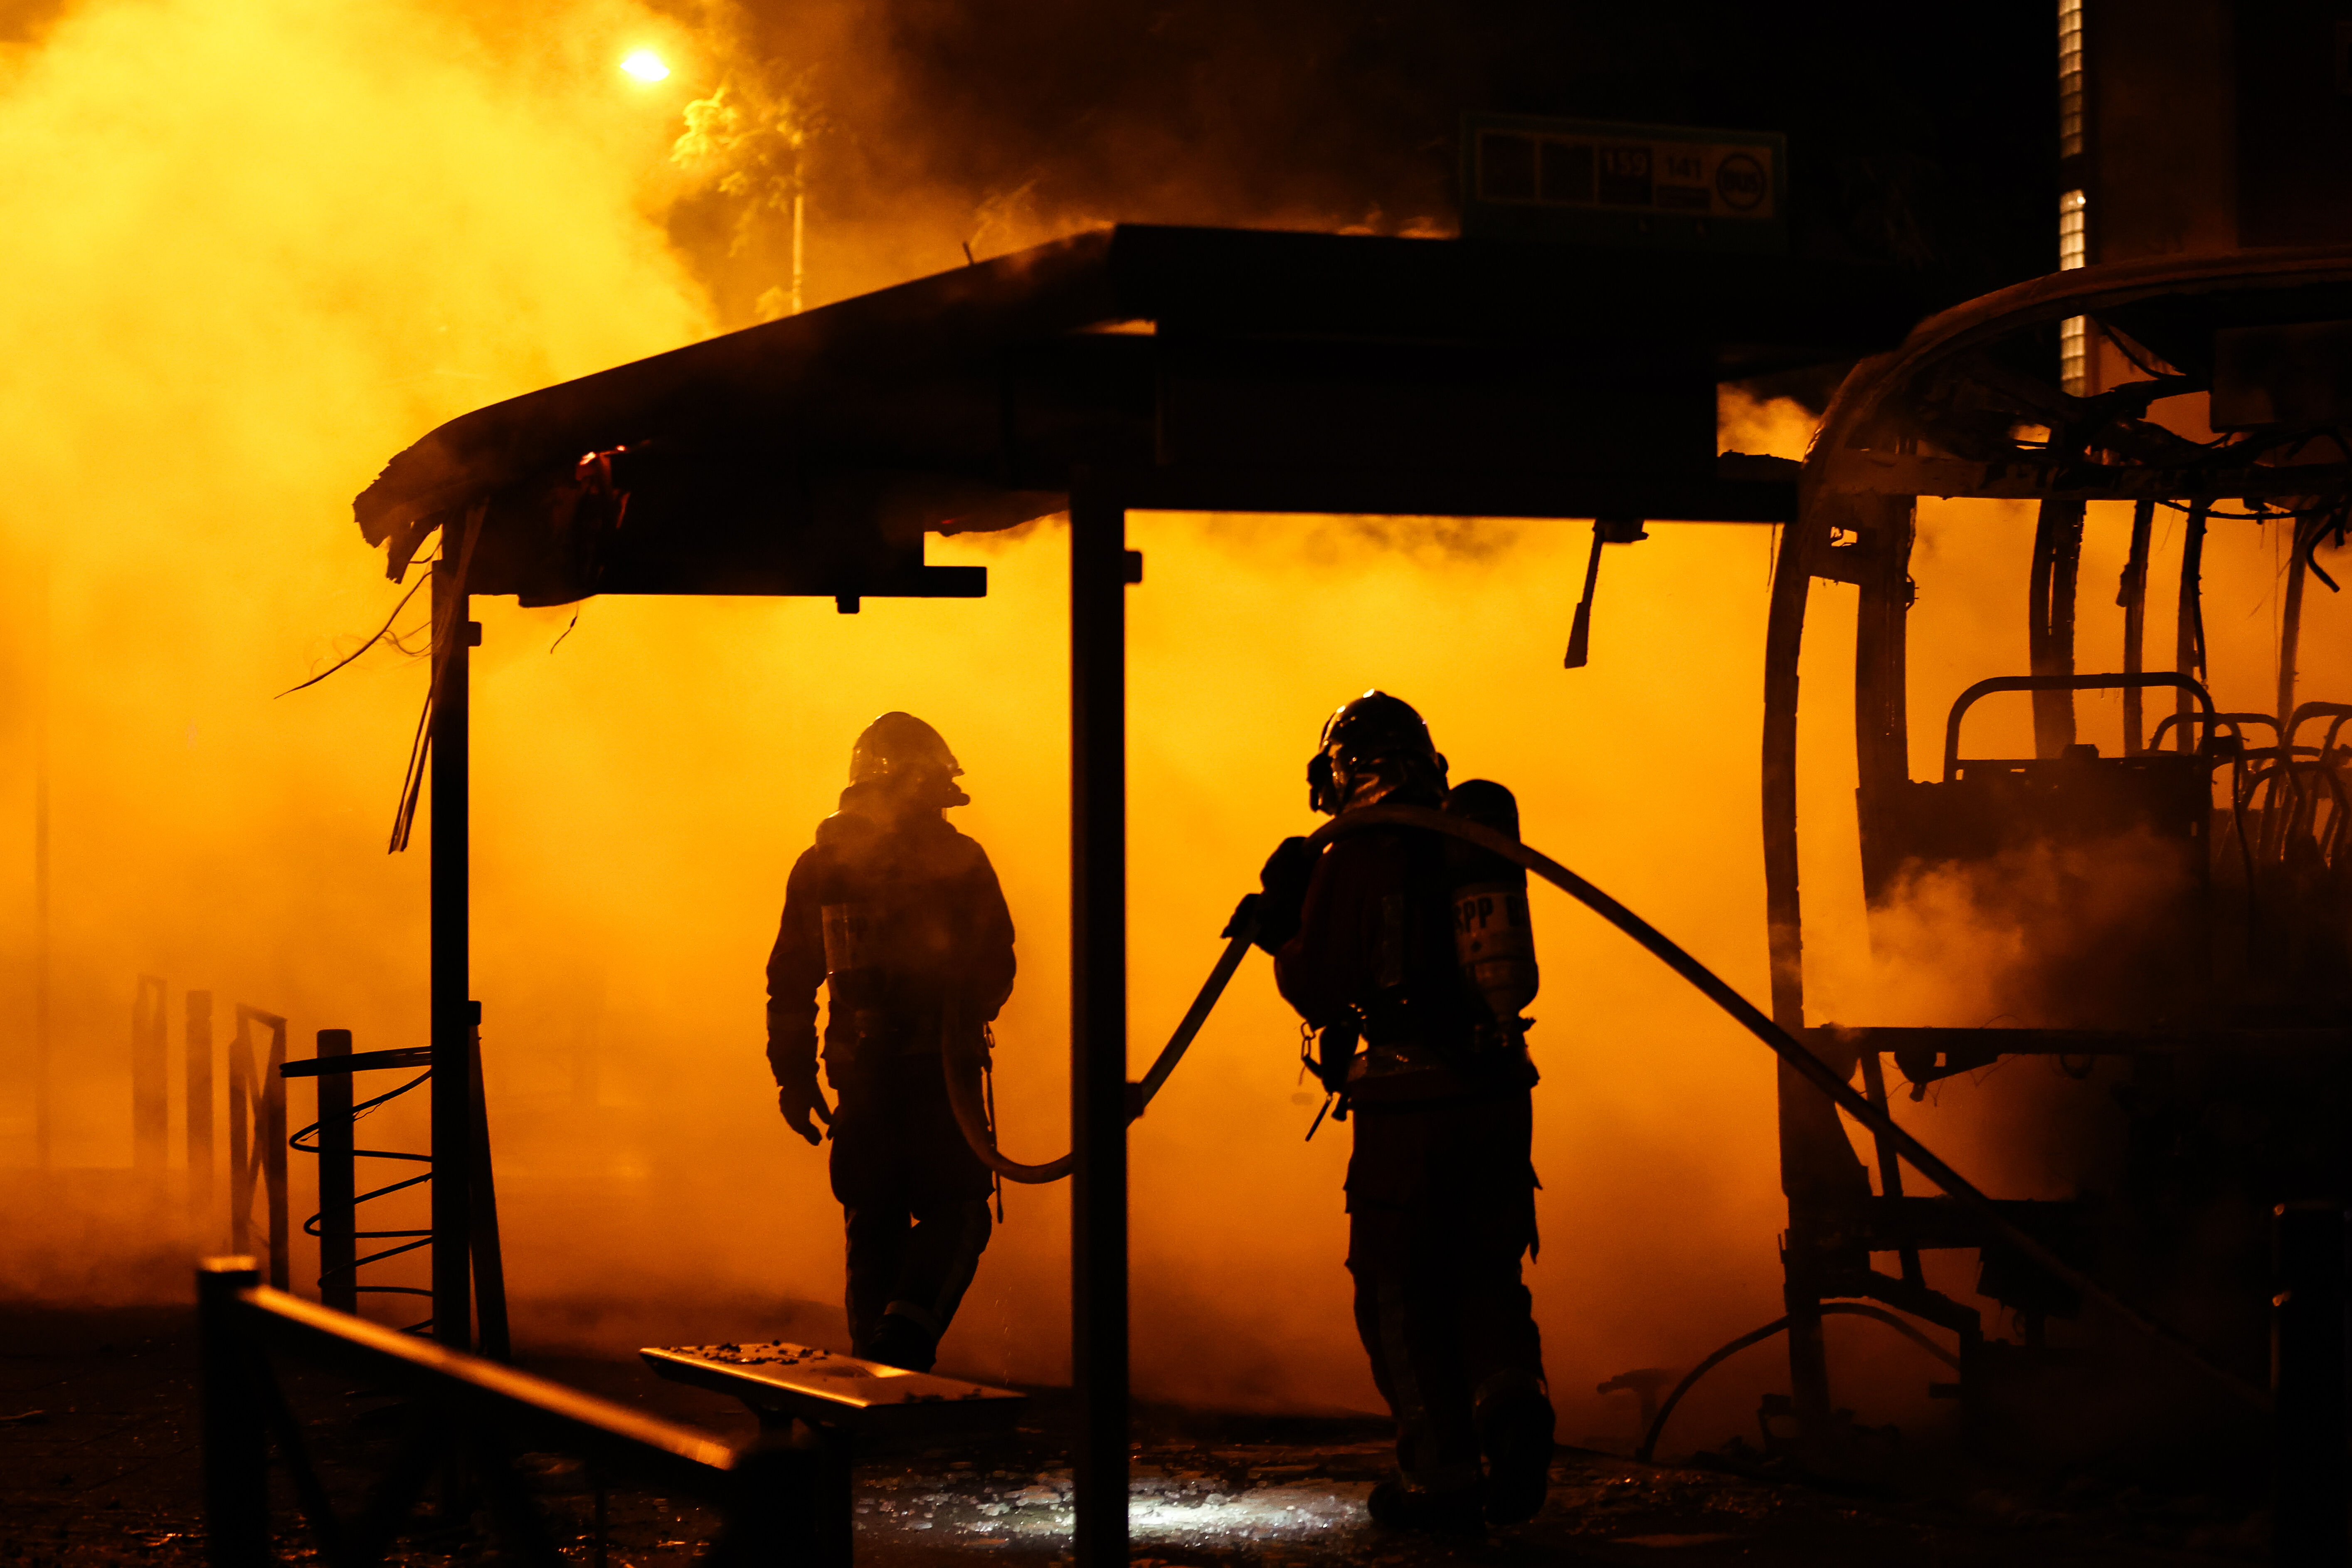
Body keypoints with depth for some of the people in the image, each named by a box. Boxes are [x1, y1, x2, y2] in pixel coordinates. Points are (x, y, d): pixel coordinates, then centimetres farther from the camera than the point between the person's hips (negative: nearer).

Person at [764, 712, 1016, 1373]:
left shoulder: (820, 864, 9)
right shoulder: (959, 859, -3)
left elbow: (790, 981, 9)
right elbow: (995, 969, -2)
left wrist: (794, 1074, 13)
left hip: (858, 1068, 4)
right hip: (938, 1065, -4)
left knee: (874, 1221, 12)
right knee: (954, 1210, 2)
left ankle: (874, 1367, 12)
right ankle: (906, 1336, -19)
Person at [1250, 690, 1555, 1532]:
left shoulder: (1351, 860, -7)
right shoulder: (1484, 844, 9)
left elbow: (1318, 994, -4)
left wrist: (1284, 925, 13)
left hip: (1406, 1103, -5)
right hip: (1499, 1091, 5)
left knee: (1401, 1290, 8)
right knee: (1485, 1274, 17)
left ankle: (1442, 1474, 4)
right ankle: (1510, 1394, -11)